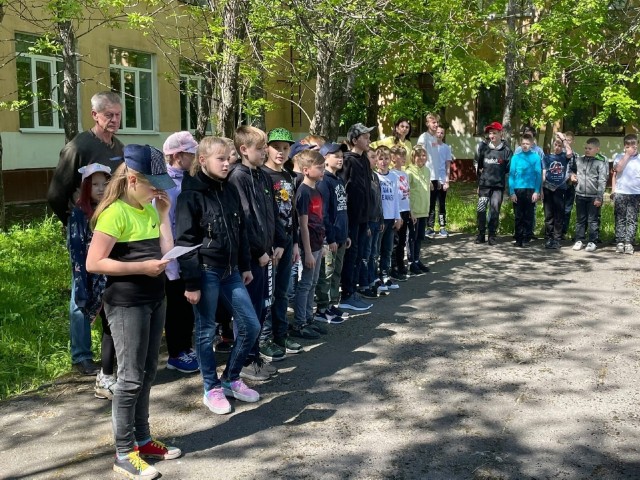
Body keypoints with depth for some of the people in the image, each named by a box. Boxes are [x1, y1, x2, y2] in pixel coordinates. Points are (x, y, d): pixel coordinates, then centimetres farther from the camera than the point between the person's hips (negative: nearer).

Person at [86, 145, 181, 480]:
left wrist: (164, 212, 3)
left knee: (147, 374, 14)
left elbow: (166, 251, 5)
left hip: (154, 299, 8)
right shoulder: (115, 213, -15)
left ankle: (142, 439, 26)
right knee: (131, 378, -2)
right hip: (127, 304, -8)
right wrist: (141, 267, -22)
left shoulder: (149, 210, 10)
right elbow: (93, 263, -20)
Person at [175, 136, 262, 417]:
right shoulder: (191, 195, -11)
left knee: (251, 326, 7)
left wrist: (245, 266, 14)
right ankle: (212, 389, 21)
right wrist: (191, 283, -16)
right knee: (206, 331, 5)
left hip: (230, 271, 7)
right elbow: (185, 242, -14)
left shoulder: (230, 190, 8)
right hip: (205, 272, -7)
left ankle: (231, 379, 25)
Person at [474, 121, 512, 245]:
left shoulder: (506, 150, -3)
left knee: (495, 211, 2)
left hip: (498, 186, -1)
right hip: (484, 185, 1)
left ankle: (492, 236, 11)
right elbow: (478, 163, 15)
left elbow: (509, 168, 5)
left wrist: (498, 173, 3)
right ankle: (481, 235, 8)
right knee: (481, 210, -2)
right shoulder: (483, 147, 2)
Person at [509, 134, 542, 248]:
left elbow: (538, 175, 1)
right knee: (518, 216, 4)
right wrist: (512, 192, -5)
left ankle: (524, 239, 10)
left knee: (528, 216, 4)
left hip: (530, 190, 0)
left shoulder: (535, 157, 2)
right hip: (517, 190, 0)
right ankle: (518, 239, 10)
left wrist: (537, 191, -7)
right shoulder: (516, 157, 4)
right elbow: (511, 175, 2)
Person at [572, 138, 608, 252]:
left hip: (594, 196, -4)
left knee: (593, 220, 2)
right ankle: (579, 240, 18)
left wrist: (599, 197, -13)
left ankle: (592, 241, 10)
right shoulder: (579, 160, 8)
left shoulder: (601, 162, -6)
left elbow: (602, 181, -9)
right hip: (580, 195, 5)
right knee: (580, 219, 11)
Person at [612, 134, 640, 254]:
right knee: (620, 219, 2)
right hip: (620, 193, 0)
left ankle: (629, 243, -1)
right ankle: (620, 242, 4)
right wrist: (627, 155, -6)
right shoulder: (619, 157, 8)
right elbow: (618, 169, -10)